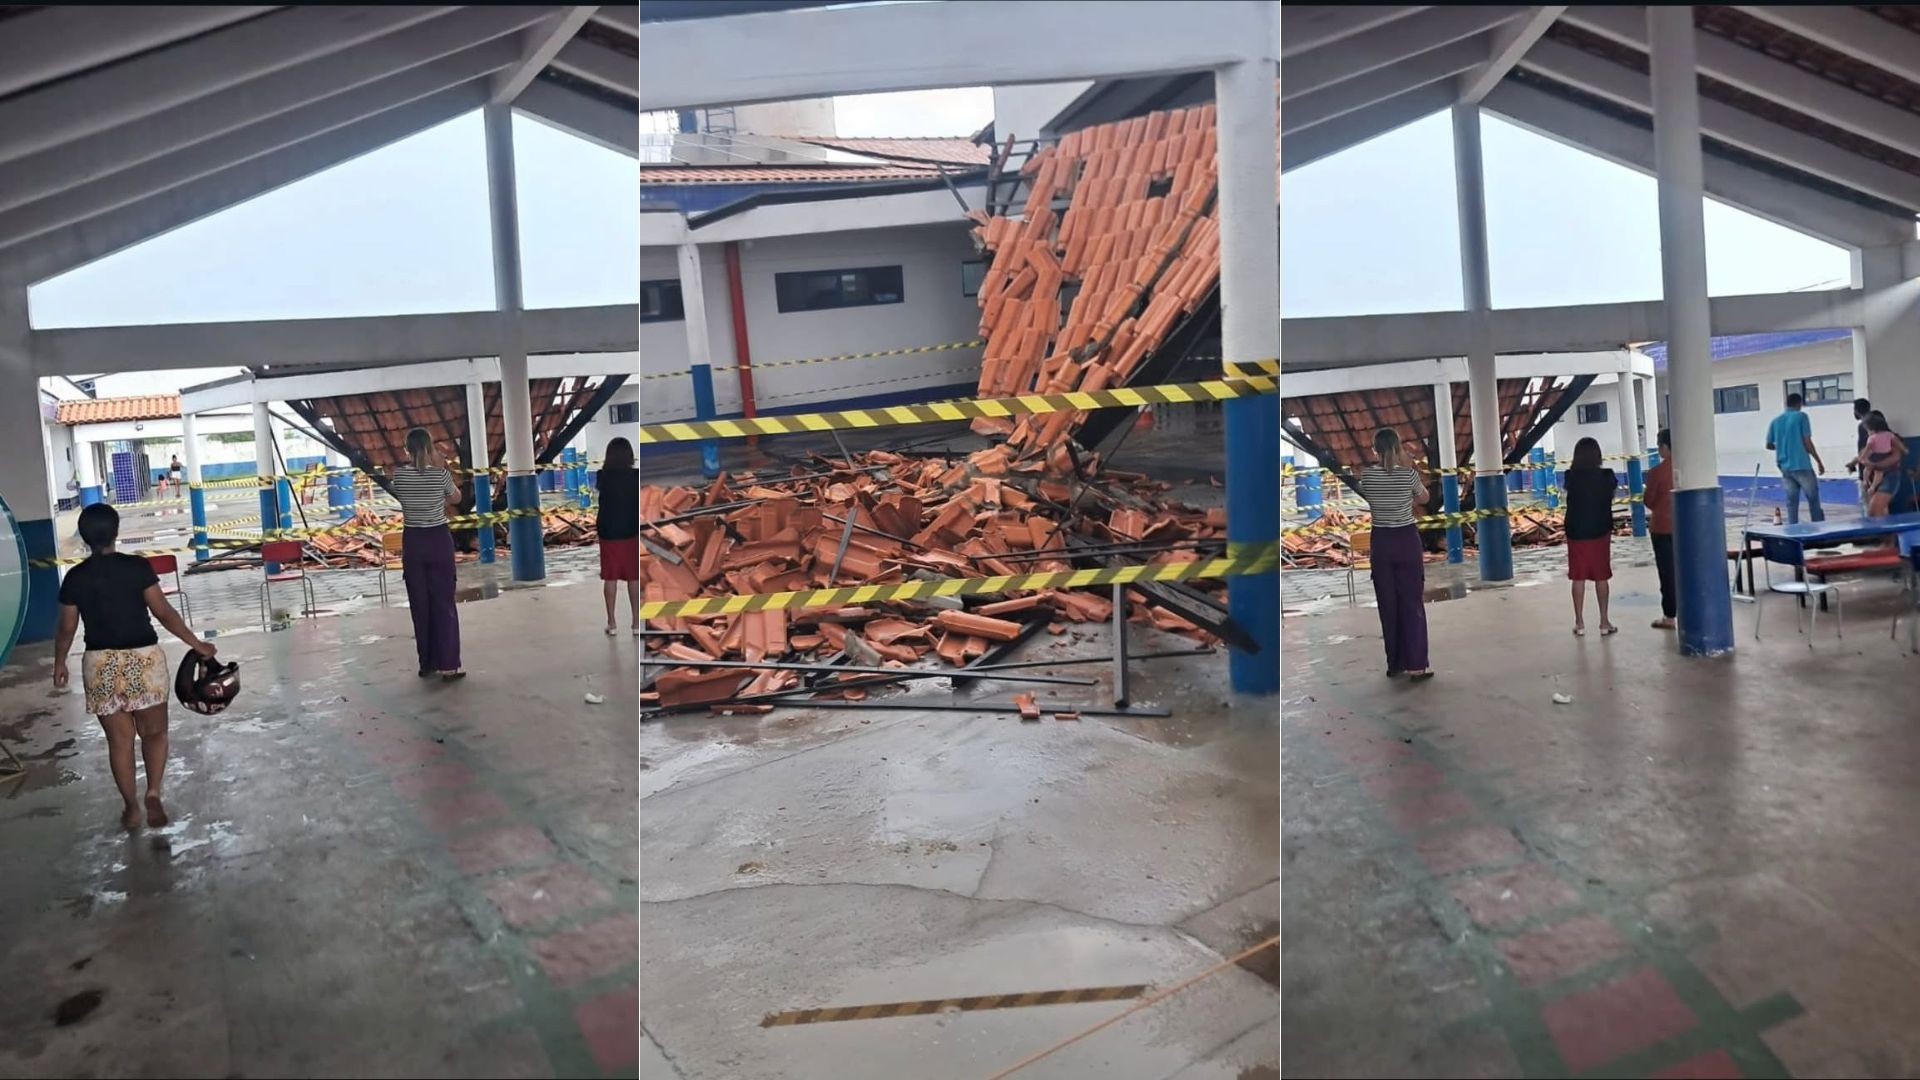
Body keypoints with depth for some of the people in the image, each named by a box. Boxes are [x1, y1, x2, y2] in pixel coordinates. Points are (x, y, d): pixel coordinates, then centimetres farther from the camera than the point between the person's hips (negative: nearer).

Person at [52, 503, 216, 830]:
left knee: (119, 739, 12)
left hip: (100, 664, 2)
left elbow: (66, 629, 5)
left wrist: (59, 663, 21)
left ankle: (131, 807, 19)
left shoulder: (75, 578, -1)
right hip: (143, 659, -2)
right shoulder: (137, 567, -9)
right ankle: (153, 793, -6)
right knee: (154, 731, 12)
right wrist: (196, 644, -1)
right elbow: (163, 612, -9)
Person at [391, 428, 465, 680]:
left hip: (412, 543, 2)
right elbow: (456, 499, 8)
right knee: (444, 604, 3)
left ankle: (427, 664, 17)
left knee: (420, 605, 11)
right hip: (439, 541, -2)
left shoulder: (399, 475, -5)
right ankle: (448, 665, 2)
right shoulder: (441, 474, -11)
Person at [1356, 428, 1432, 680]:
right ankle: (1416, 664, 2)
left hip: (1381, 542, 2)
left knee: (1388, 605, 10)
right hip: (1407, 540, -2)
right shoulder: (1408, 474, -10)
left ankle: (1395, 664, 16)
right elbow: (1424, 498, 10)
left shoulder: (1367, 475, -5)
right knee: (1412, 603, 4)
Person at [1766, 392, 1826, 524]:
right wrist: (1819, 462, -2)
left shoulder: (1775, 421, 10)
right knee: (1814, 500, 4)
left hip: (1785, 468, 5)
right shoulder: (1801, 416, -4)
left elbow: (1769, 445, 13)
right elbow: (1807, 442, -9)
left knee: (1791, 503, 7)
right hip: (1802, 465, -5)